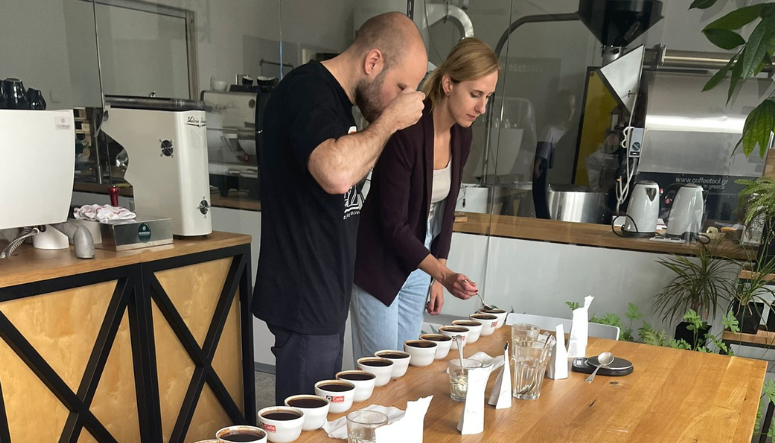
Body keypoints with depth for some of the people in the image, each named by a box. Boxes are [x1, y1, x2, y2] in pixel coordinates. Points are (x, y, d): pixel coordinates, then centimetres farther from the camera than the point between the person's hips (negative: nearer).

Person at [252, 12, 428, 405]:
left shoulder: (334, 96, 12)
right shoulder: (308, 89, -17)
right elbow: (337, 173, -36)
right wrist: (390, 119, -22)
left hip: (323, 294, 10)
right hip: (304, 300, -10)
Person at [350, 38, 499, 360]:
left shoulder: (461, 135, -1)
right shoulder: (407, 133, -25)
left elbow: (445, 210, 8)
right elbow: (394, 225, -24)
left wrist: (438, 277, 8)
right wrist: (443, 274, -30)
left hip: (418, 261, 7)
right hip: (380, 266, -7)